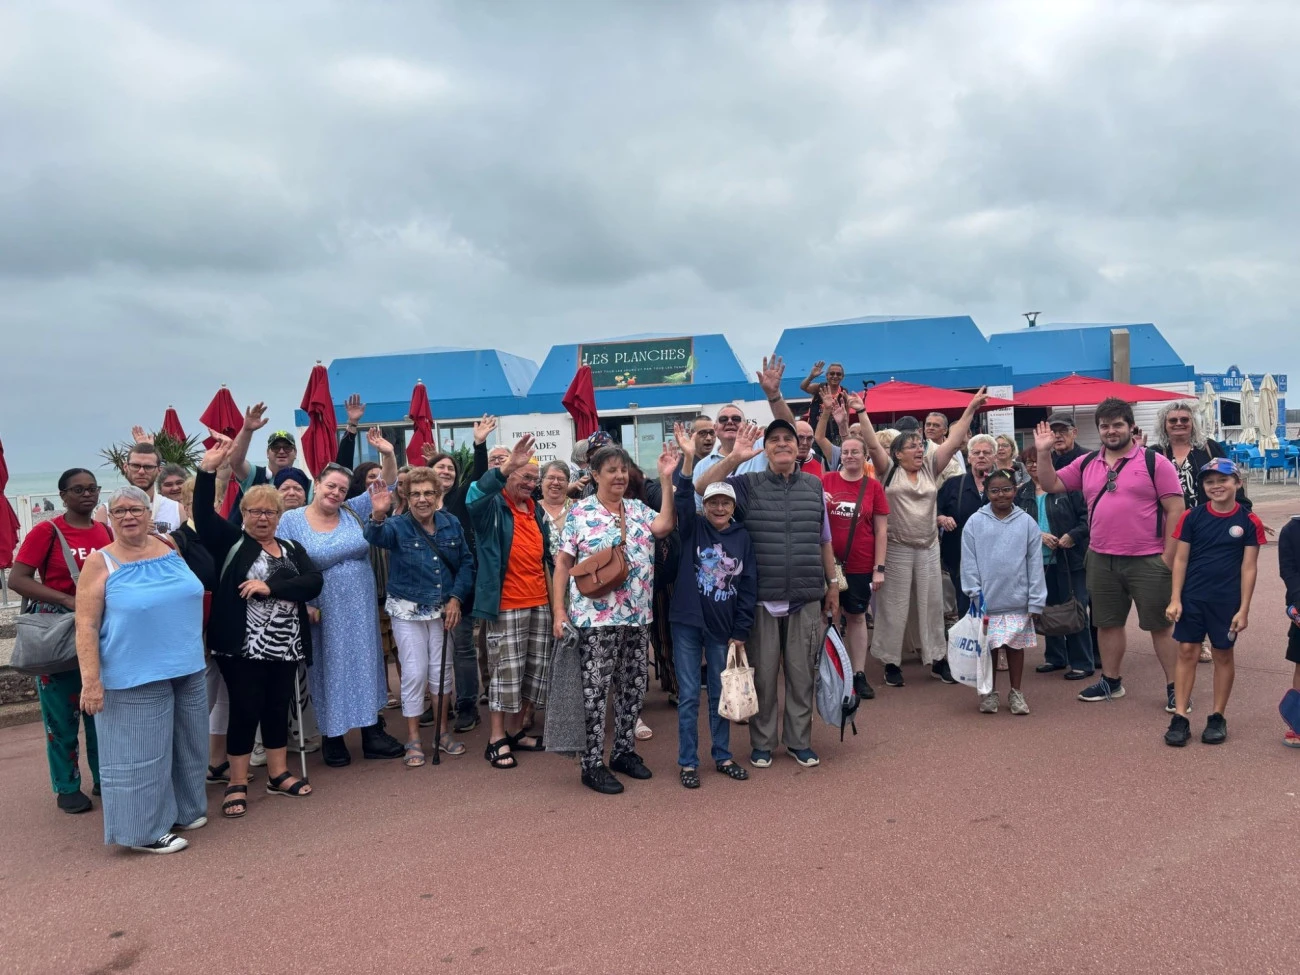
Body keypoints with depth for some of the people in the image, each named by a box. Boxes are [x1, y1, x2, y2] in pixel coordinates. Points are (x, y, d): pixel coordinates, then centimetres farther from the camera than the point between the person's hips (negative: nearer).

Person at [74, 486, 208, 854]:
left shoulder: (170, 548, 5)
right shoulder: (100, 563, -10)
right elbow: (86, 626, -13)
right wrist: (91, 681, -17)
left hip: (188, 671, 6)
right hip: (136, 678, -6)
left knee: (186, 745, 17)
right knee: (141, 752, 3)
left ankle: (182, 810, 34)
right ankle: (144, 829, 16)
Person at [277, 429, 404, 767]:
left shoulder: (354, 511, 1)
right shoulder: (291, 520, -6)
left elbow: (386, 487, 1)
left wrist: (388, 454, -16)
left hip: (361, 611, 3)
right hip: (322, 613, -3)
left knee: (366, 666, 10)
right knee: (329, 671, 7)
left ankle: (372, 733, 21)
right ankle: (332, 737, 22)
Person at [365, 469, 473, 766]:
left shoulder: (452, 523, -3)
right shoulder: (397, 526, -12)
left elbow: (466, 563, 1)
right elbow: (375, 536, -34)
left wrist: (456, 598, -10)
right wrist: (378, 515, -56)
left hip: (443, 609, 3)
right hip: (407, 610, -3)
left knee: (441, 672, 11)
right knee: (414, 674, 0)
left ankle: (442, 732, 26)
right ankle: (413, 739, 14)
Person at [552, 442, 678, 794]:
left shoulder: (638, 509, 9)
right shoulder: (580, 513, -3)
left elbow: (663, 525, -12)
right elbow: (562, 563, -3)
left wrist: (666, 479, -13)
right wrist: (558, 611, -9)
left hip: (638, 615, 5)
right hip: (596, 616, -5)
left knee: (634, 685, 12)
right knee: (596, 689, 0)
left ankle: (624, 751, 28)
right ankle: (592, 764, 10)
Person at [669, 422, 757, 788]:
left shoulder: (742, 537, 1)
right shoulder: (692, 528, -3)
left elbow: (749, 587, 2)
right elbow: (682, 499, -22)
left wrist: (740, 633, 0)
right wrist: (688, 459, -35)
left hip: (723, 627, 2)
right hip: (687, 623, -2)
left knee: (721, 694, 13)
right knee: (688, 696, 5)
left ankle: (723, 756, 28)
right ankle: (687, 762, 17)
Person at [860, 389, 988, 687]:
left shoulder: (930, 468, 8)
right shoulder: (889, 471, -3)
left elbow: (954, 442, 3)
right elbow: (873, 444, -13)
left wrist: (971, 408, -1)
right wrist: (862, 413, -19)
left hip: (928, 548, 4)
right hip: (896, 549, -4)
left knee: (932, 604, 11)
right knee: (894, 606, 4)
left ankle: (938, 659, 23)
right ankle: (891, 662, 13)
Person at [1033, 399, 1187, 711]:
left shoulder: (1155, 462, -7)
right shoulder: (1086, 464, 8)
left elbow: (1175, 509, -8)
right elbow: (1050, 485, 11)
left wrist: (1168, 556, -12)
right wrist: (1044, 452, -3)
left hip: (1148, 560, -5)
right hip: (1101, 560, 5)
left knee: (1160, 624, 5)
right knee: (1107, 623, 15)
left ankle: (1173, 686, 16)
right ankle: (1111, 681, 29)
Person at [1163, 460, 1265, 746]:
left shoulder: (1248, 522, -4)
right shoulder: (1192, 517, -2)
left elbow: (1249, 567, -3)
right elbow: (1180, 560, 0)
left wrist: (1244, 609, -5)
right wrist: (1175, 599, -5)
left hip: (1227, 601, 0)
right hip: (1192, 598, 1)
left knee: (1223, 655, 10)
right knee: (1187, 652, 2)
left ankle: (1217, 717, 22)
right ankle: (1180, 718, 7)